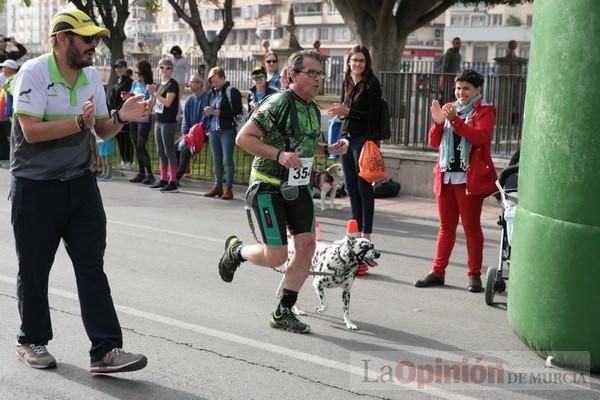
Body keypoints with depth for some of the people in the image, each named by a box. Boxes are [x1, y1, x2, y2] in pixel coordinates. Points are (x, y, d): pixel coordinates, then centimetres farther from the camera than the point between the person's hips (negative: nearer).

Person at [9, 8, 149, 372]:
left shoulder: (92, 76, 6)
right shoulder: (34, 73, -13)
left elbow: (104, 131, 11)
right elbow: (31, 131, -22)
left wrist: (120, 117, -10)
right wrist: (80, 123, -31)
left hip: (80, 183, 5)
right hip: (35, 187, -5)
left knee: (92, 267, -1)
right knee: (34, 269, 8)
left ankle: (105, 351, 0)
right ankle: (31, 342, 28)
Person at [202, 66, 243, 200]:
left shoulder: (232, 92, -5)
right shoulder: (212, 93, 14)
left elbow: (238, 111, -10)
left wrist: (220, 113, -14)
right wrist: (208, 112, 0)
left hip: (227, 130, -6)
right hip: (213, 130, 6)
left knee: (227, 160, -4)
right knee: (216, 160, 11)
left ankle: (229, 188, 2)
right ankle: (218, 186, 19)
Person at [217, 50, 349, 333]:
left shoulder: (314, 109, 11)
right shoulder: (279, 103, -16)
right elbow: (243, 138, -18)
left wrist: (329, 150, 7)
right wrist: (279, 155, -28)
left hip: (298, 187, 8)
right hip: (268, 187, -8)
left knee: (306, 245, -1)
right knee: (276, 256, -7)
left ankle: (283, 313, 12)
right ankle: (236, 250, 27)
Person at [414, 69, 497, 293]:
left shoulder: (485, 111, 1)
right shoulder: (449, 109, 16)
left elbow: (480, 136, -17)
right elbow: (434, 142, 13)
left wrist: (455, 120, -24)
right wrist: (438, 122, -5)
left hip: (470, 179, -5)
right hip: (446, 176, 5)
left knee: (471, 226, 0)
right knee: (446, 226, 9)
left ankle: (474, 275, 6)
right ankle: (438, 272, 12)